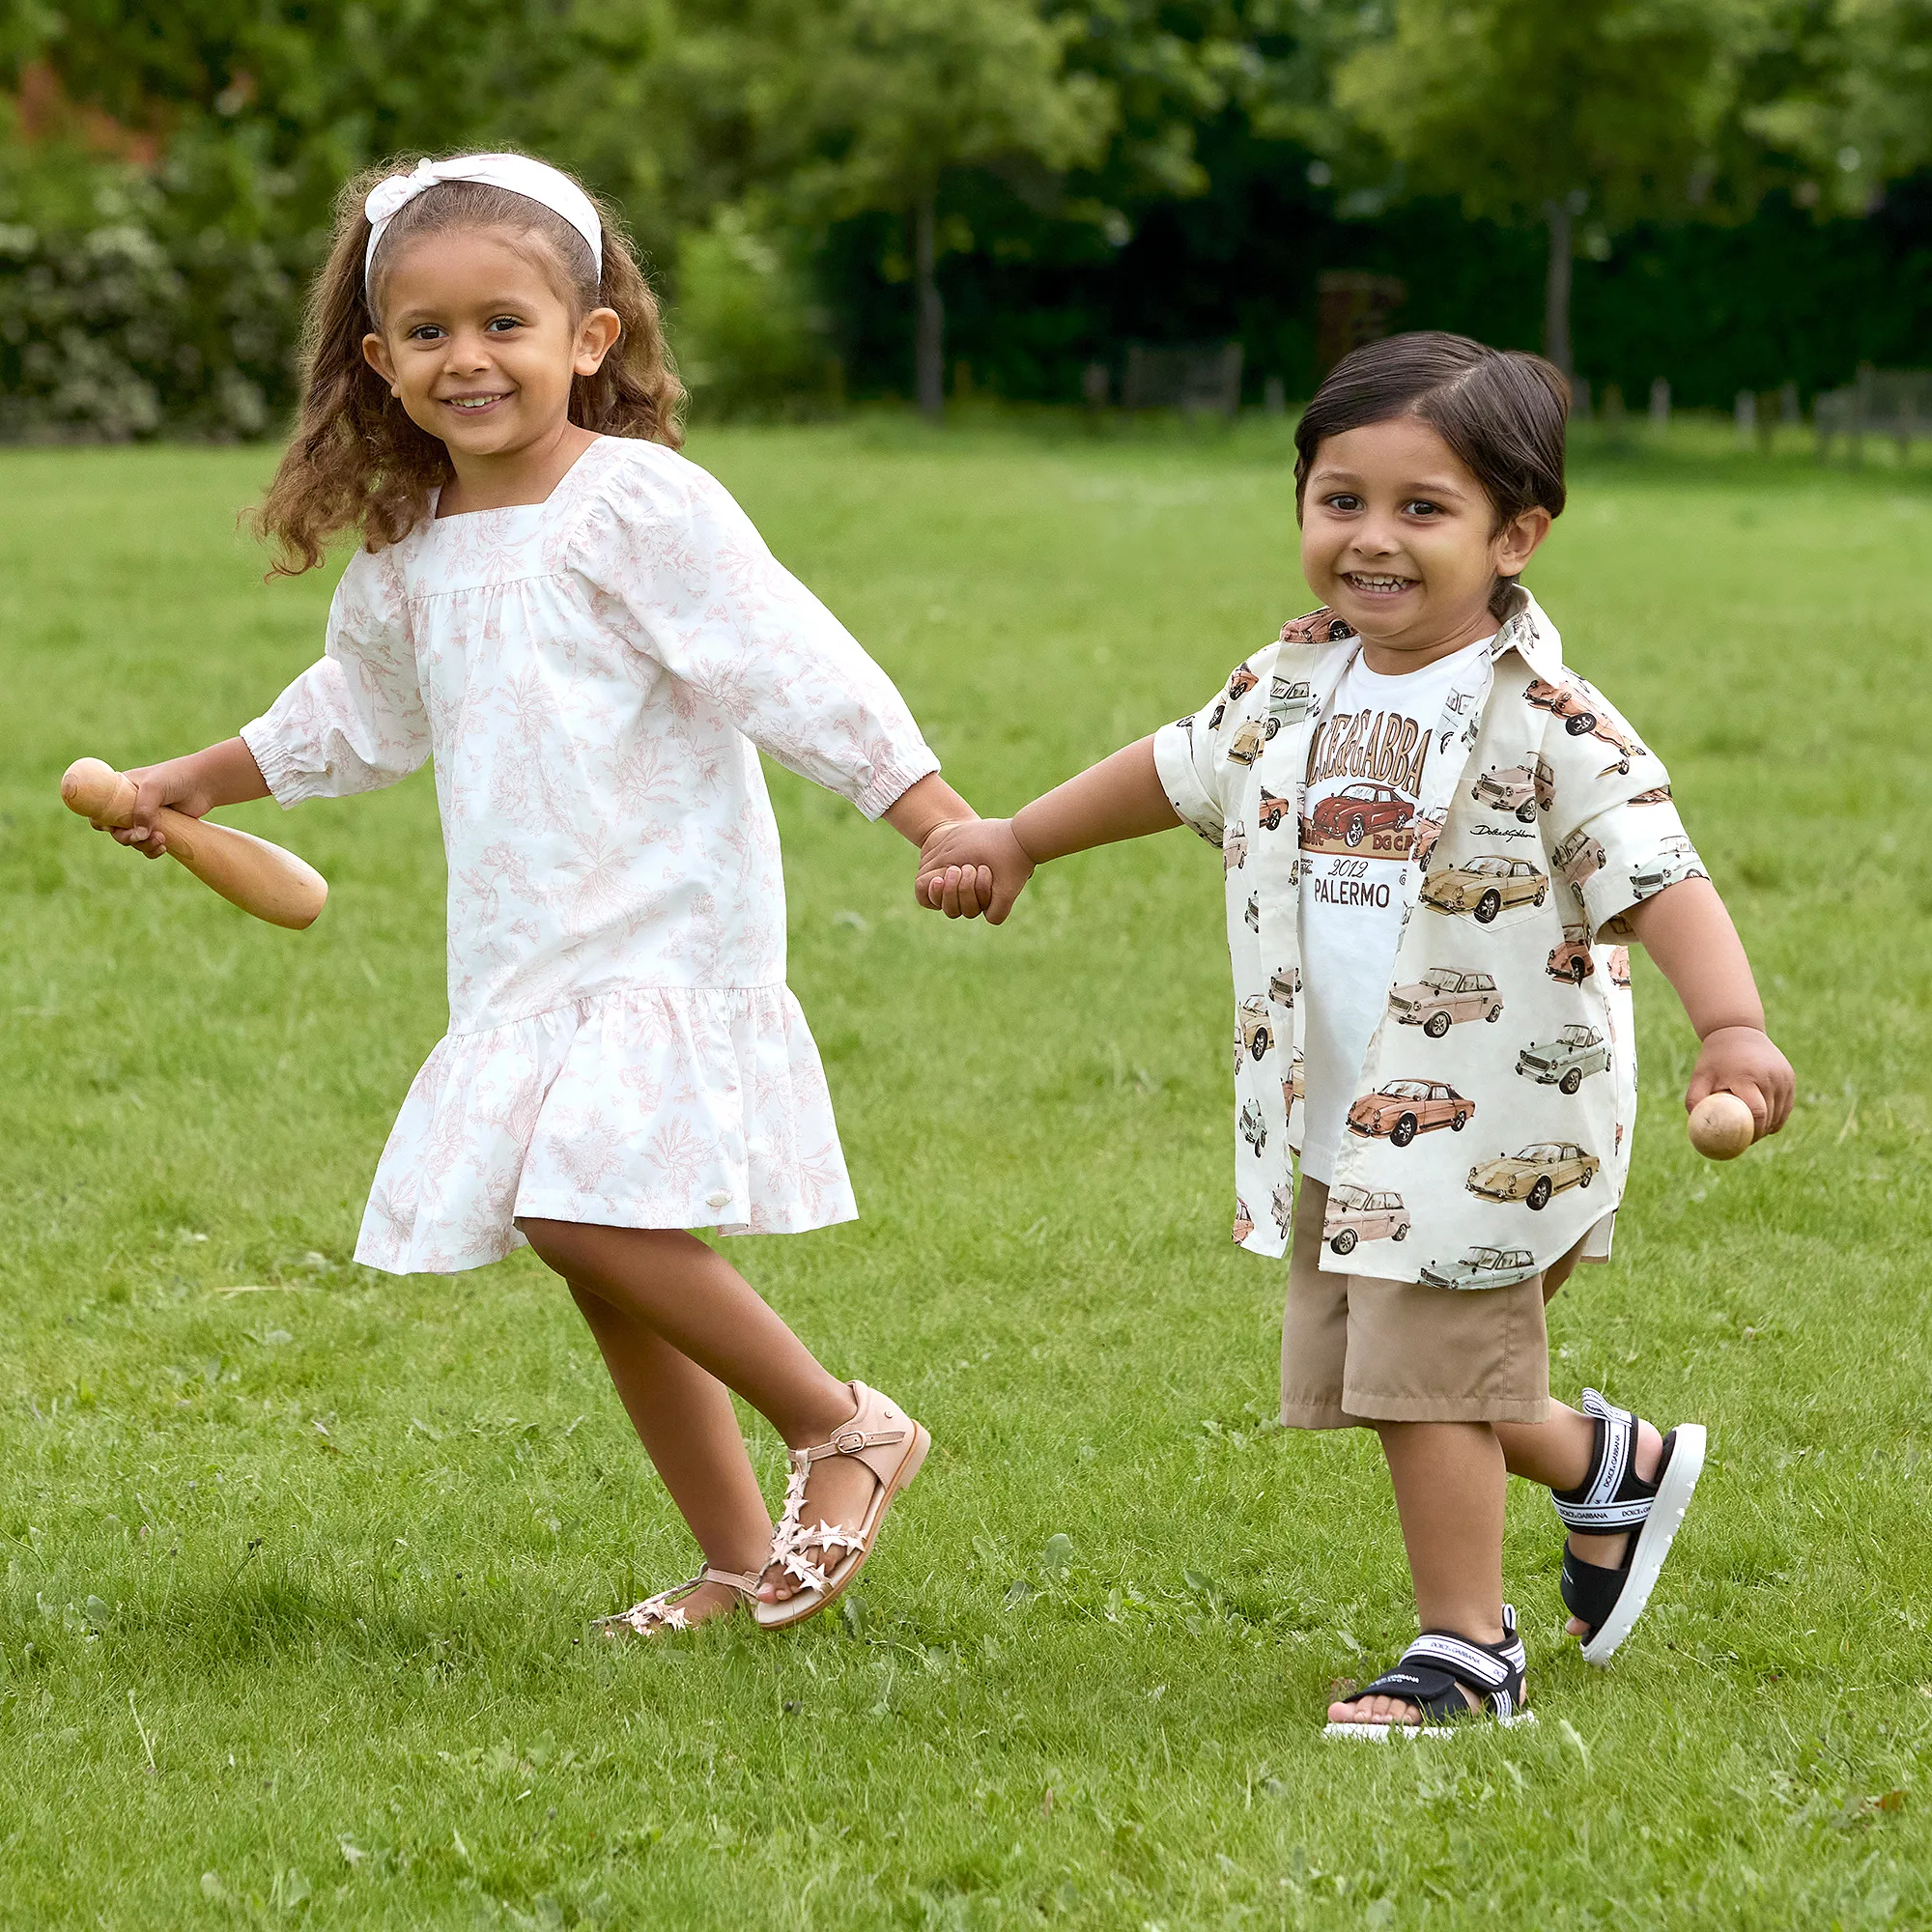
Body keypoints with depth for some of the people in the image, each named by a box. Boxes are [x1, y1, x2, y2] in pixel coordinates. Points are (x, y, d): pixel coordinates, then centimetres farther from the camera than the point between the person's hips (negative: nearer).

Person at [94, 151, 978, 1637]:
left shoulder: (643, 505, -11)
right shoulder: (408, 559, 11)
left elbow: (794, 668, -16)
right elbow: (354, 711, 31)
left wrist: (942, 823, -22)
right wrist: (196, 783, 42)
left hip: (665, 939, -8)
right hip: (522, 960, 8)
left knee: (585, 1212, -21)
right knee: (605, 1268, 8)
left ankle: (847, 1427, -5)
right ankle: (740, 1564, 17)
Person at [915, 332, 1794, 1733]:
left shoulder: (1545, 723, -18)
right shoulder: (1297, 687, 3)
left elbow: (1660, 878, -26)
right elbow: (1181, 768, 22)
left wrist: (1734, 1029, -41)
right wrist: (1016, 842, 33)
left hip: (1485, 1129, -7)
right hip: (1336, 1131, 7)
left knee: (1423, 1377, -6)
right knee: (1406, 1383, 16)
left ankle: (1467, 1650, 11)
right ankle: (1610, 1463, 40)